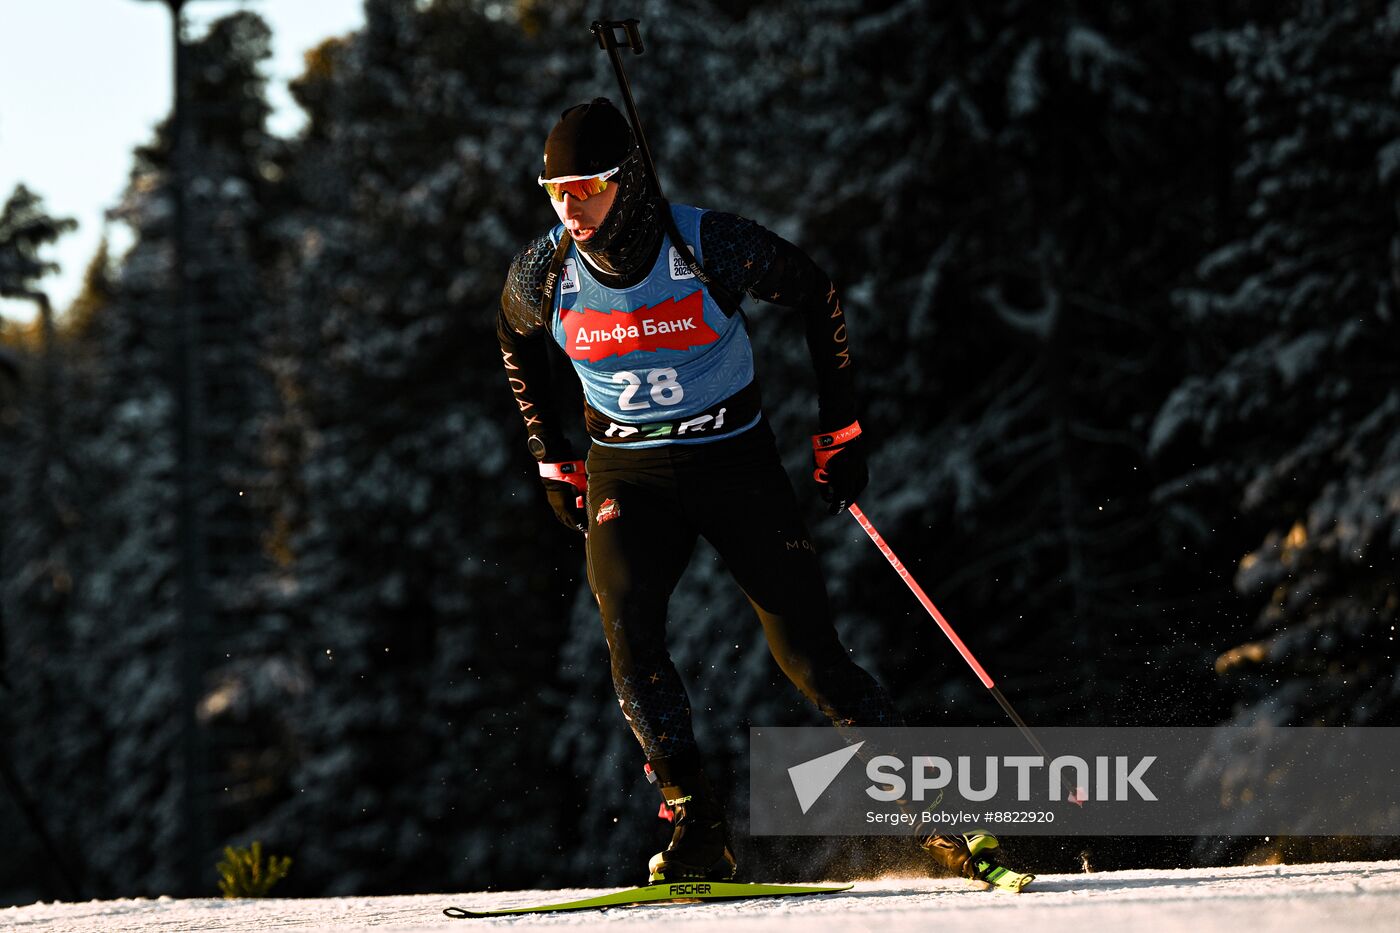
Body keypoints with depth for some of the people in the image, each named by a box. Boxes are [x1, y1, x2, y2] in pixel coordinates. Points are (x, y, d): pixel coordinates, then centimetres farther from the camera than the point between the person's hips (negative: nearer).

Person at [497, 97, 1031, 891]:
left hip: (737, 461, -2)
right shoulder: (543, 276, -11)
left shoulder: (710, 246, -19)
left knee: (811, 654, -8)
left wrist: (841, 429, -1)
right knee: (629, 632, -24)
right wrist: (555, 461, 13)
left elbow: (819, 296, -2)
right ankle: (698, 828, -15)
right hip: (627, 478, 2)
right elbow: (519, 352, 14)